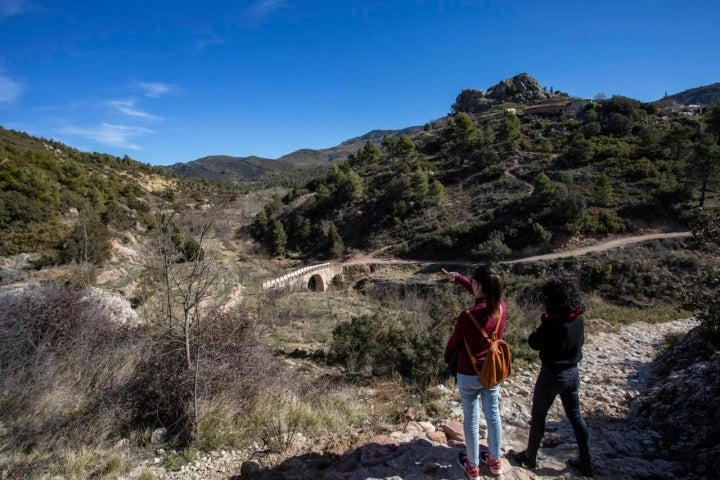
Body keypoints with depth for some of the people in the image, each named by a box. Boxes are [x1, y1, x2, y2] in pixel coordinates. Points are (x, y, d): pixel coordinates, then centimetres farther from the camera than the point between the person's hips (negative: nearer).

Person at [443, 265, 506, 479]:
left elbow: (452, 346, -13)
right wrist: (457, 277, 16)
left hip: (469, 376, -5)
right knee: (493, 416, 22)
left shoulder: (467, 317, -29)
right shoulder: (501, 307, -14)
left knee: (471, 421, 14)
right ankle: (495, 461, 41)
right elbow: (481, 292, 8)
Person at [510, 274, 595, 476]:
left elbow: (533, 343, -12)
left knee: (538, 416, 13)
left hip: (552, 375, -6)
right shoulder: (579, 318, -8)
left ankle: (530, 457, 29)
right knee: (576, 417, 20)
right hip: (572, 373, 6)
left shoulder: (551, 324, -27)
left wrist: (544, 321, -5)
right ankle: (586, 462, 32)